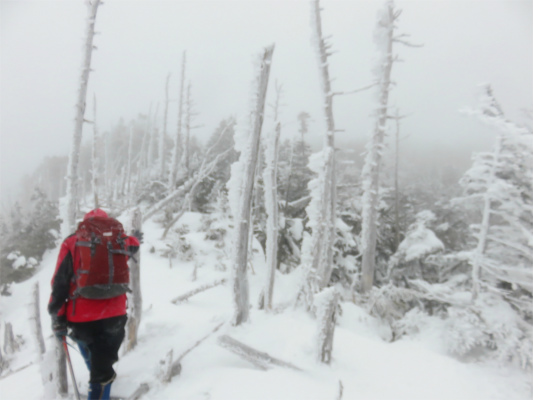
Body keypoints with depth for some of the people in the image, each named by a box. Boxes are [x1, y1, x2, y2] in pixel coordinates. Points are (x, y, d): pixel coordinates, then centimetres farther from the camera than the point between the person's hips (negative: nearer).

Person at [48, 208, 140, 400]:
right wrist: (135, 239, 56)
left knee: (92, 361, 26)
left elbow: (60, 281, -4)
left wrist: (57, 318, 2)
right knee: (102, 368, 8)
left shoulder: (72, 243, 2)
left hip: (81, 319, 0)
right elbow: (131, 246, 32)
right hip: (113, 315, 0)